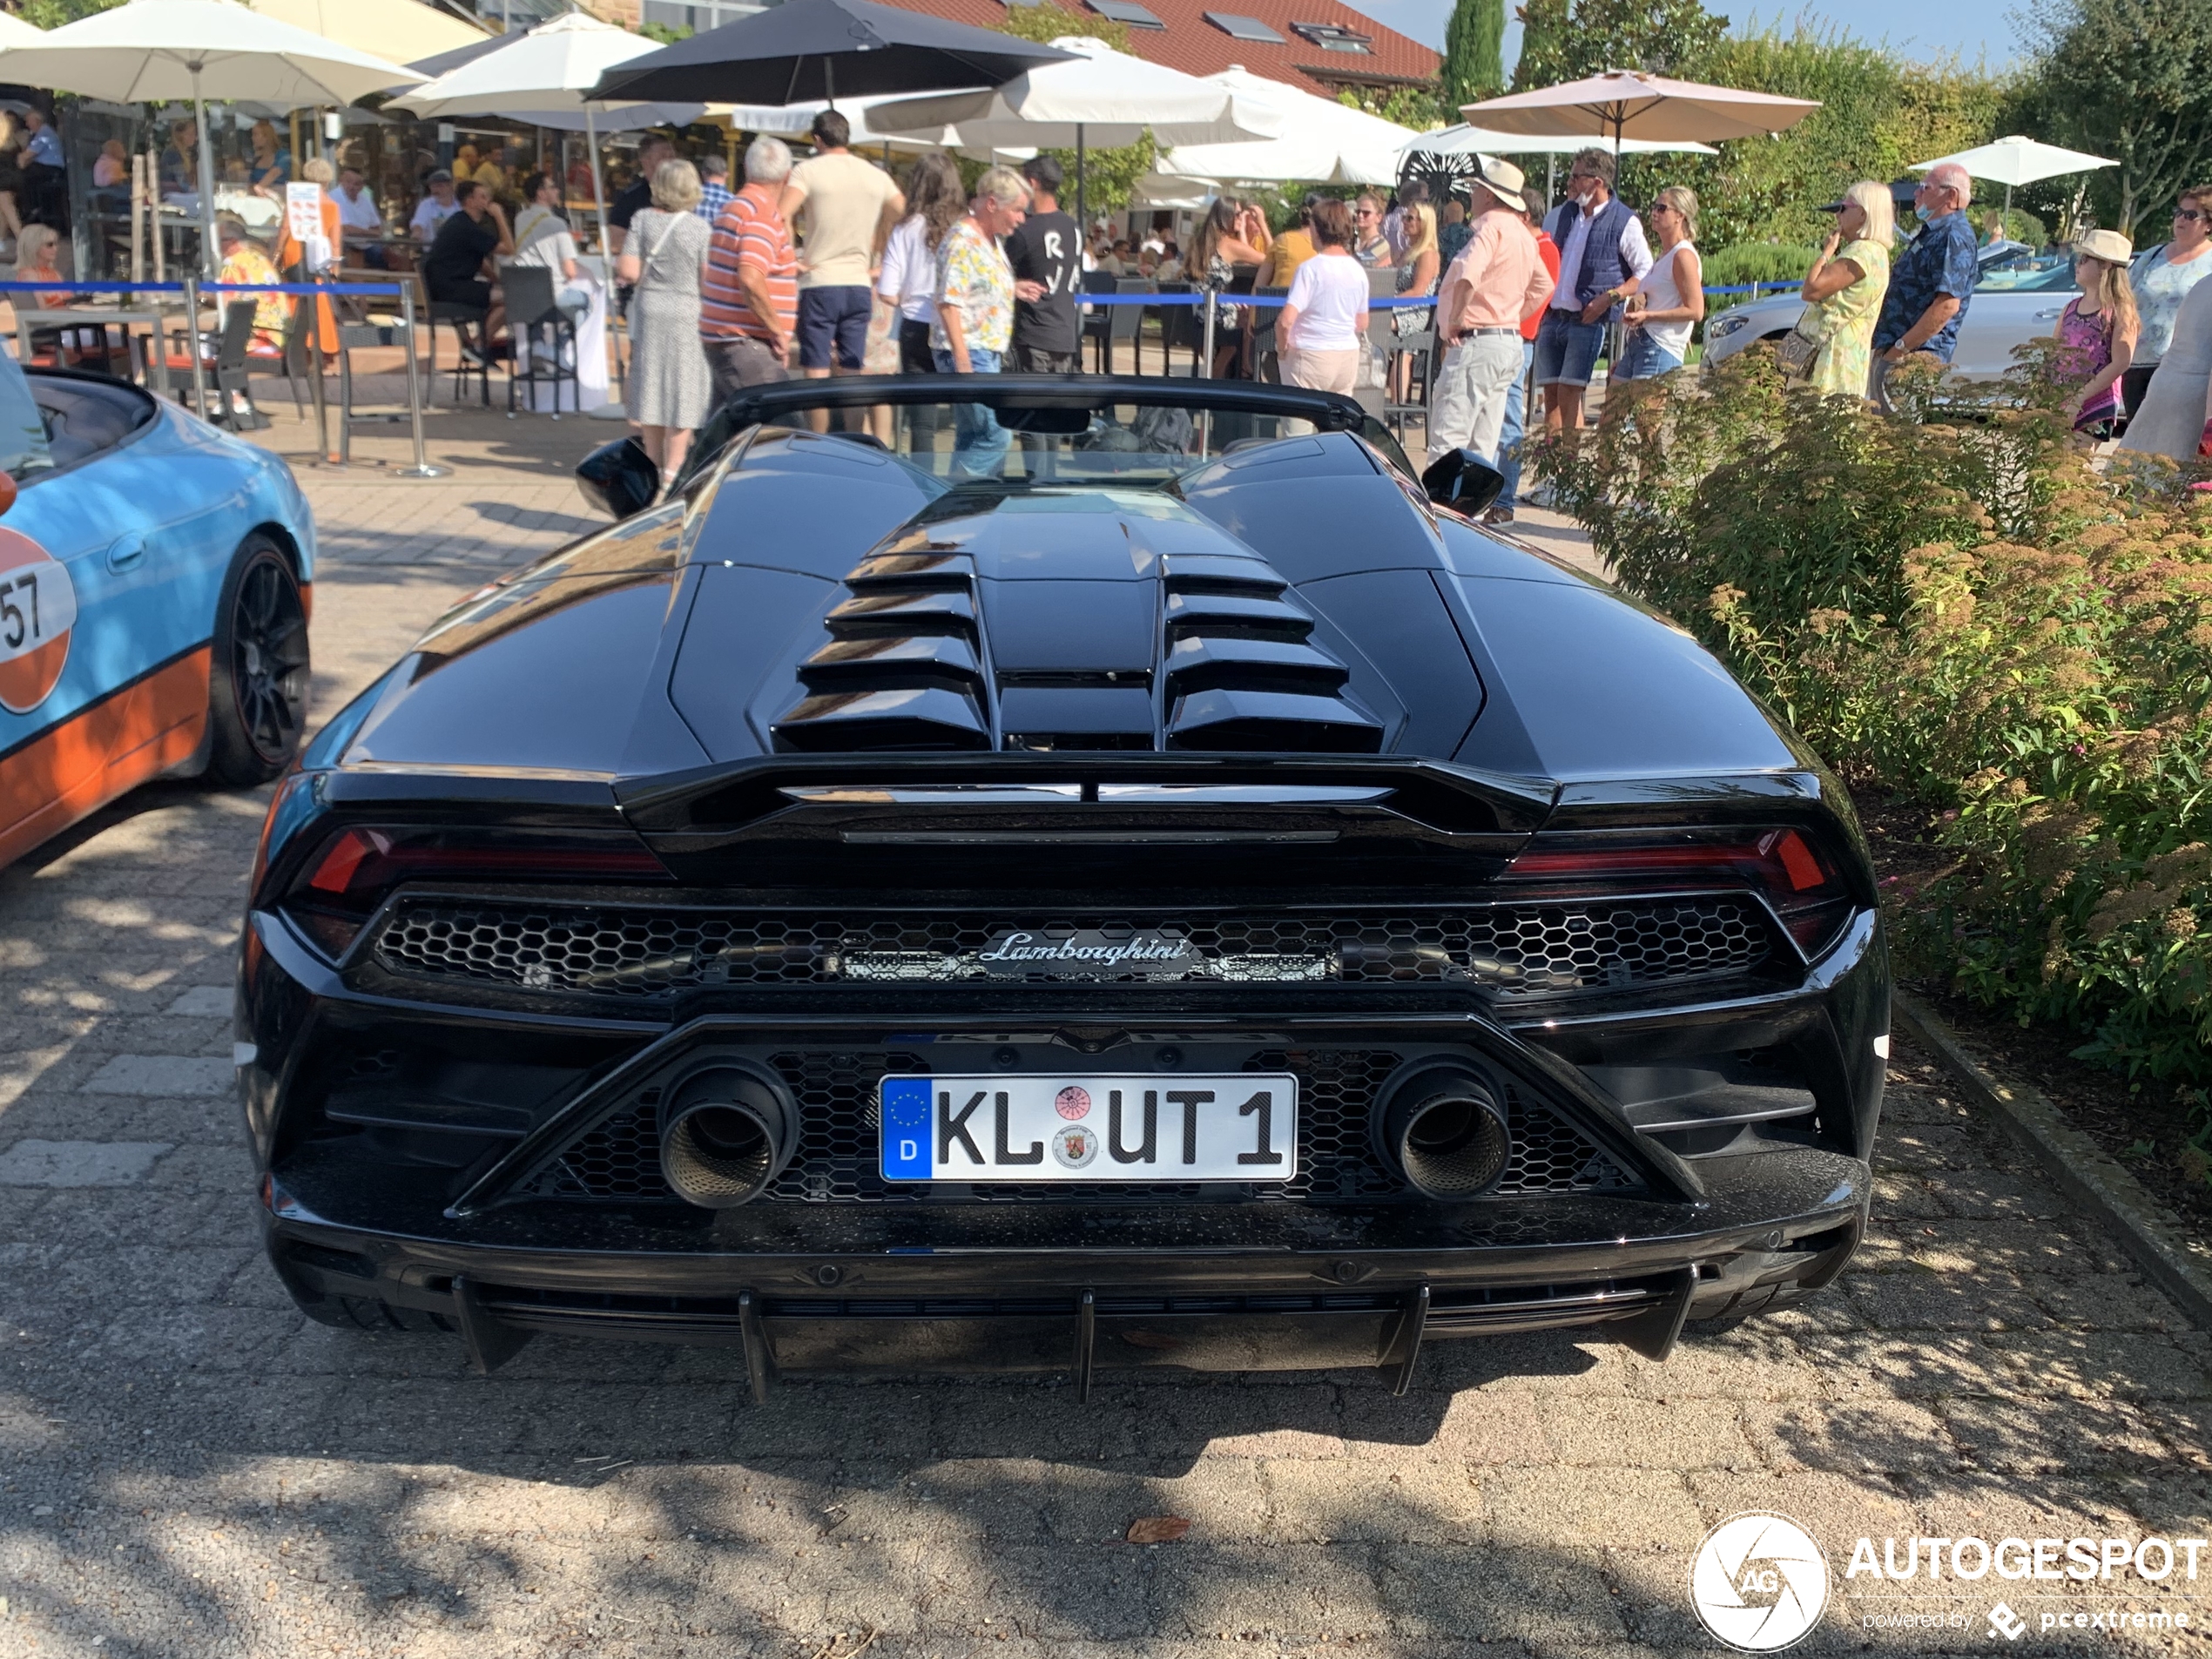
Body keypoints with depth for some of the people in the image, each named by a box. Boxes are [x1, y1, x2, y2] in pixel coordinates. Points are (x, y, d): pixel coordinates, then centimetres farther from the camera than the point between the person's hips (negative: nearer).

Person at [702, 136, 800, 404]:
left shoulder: (733, 208, 16)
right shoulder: (765, 215, -15)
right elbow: (750, 280, -28)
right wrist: (778, 331, -20)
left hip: (719, 339, 10)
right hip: (747, 345, -10)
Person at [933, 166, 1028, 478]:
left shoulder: (989, 238, 14)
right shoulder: (962, 241, -16)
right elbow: (949, 304, -23)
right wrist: (963, 363, -26)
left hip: (986, 352, 10)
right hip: (968, 353, -10)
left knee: (971, 439, 12)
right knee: (995, 436, -14)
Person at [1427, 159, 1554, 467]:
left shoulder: (1491, 225, -11)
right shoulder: (1523, 234, 18)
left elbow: (1468, 274, -29)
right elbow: (1542, 286, 29)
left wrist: (1455, 319, -18)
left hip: (1477, 341, -10)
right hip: (1510, 341, 10)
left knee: (1447, 441, -11)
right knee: (1483, 446, 12)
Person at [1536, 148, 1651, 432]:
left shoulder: (1625, 222, -3)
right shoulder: (1560, 215, 13)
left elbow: (1646, 272, -3)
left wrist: (1609, 297, -15)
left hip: (1587, 321, -5)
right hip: (1551, 319, 6)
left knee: (1569, 392, -13)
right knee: (1550, 392, 3)